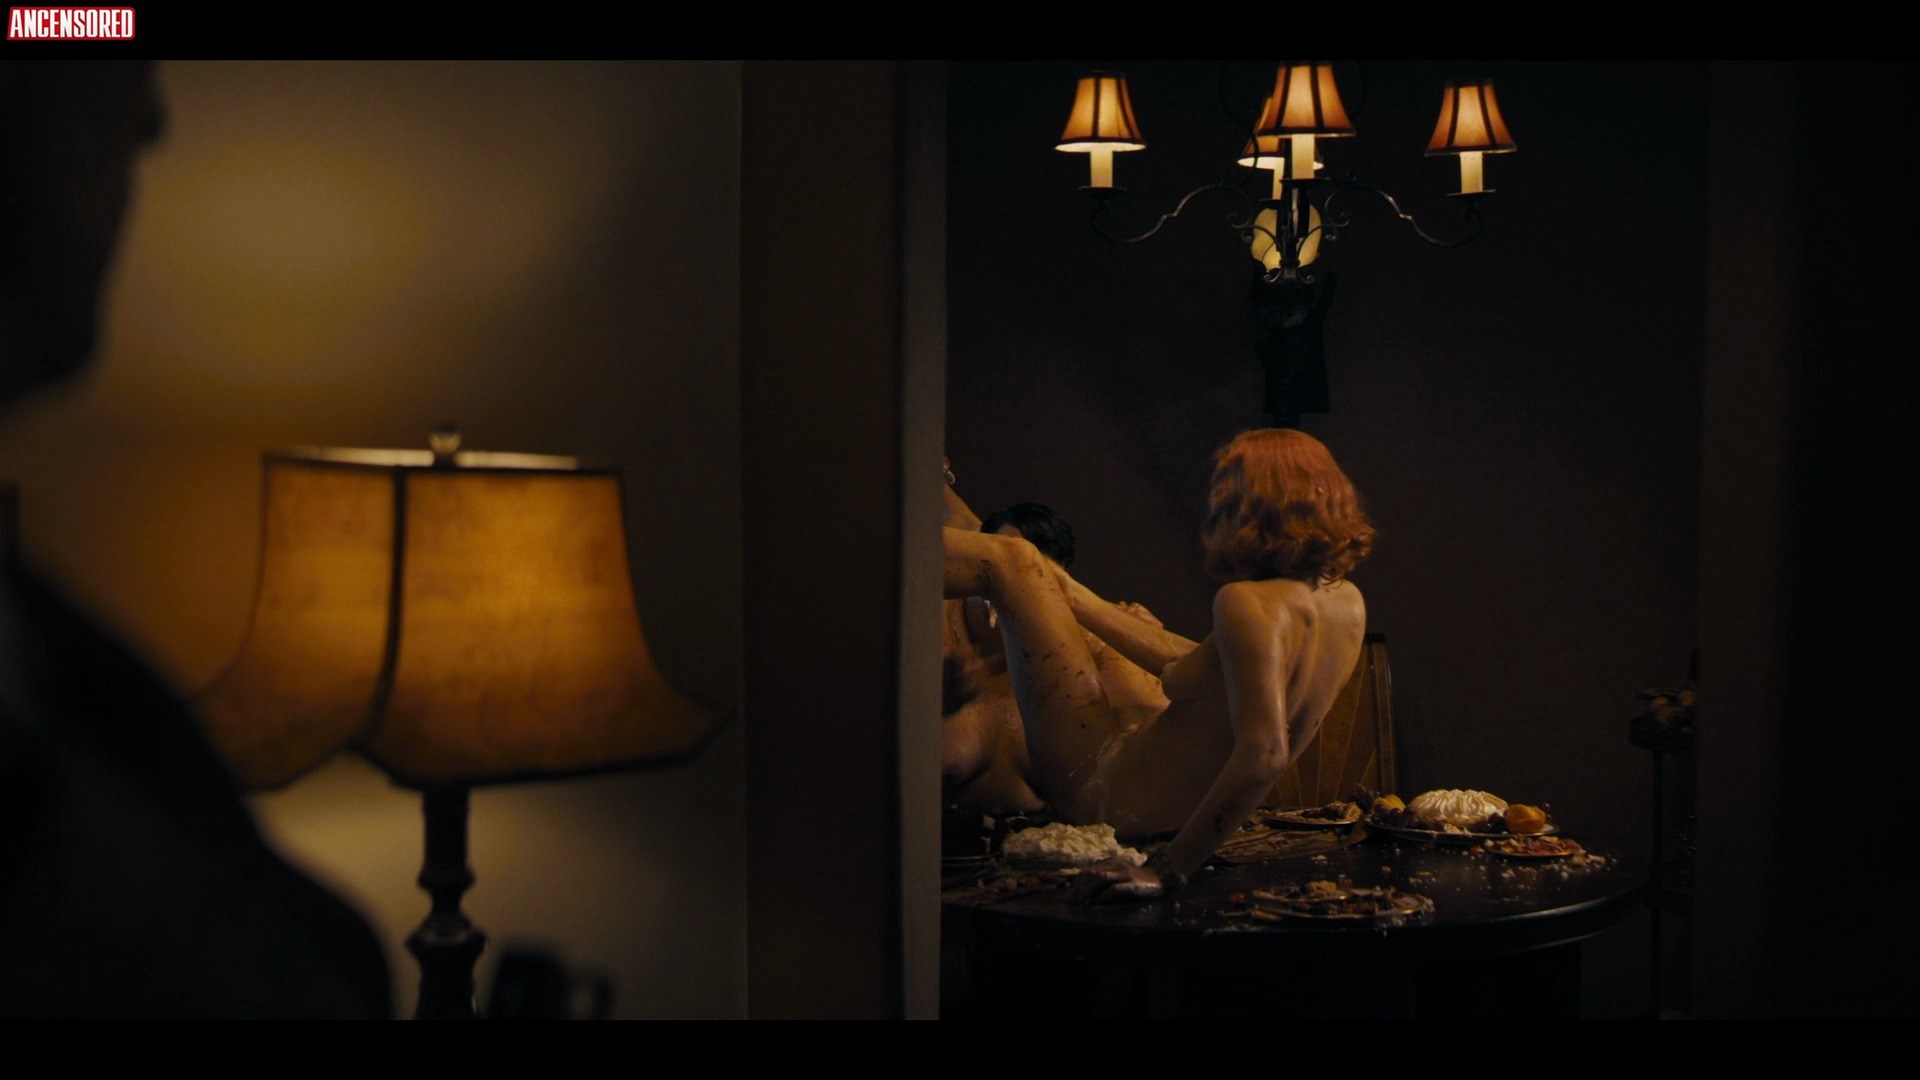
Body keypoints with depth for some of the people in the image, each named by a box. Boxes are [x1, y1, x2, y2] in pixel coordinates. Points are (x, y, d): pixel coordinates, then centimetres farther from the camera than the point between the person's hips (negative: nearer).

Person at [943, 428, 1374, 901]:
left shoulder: (1246, 603, -27)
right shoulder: (1347, 600, 0)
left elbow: (1264, 754, -37)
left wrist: (1166, 870, -35)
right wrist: (1076, 600, 18)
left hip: (1106, 787, -8)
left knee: (1012, 560, 2)